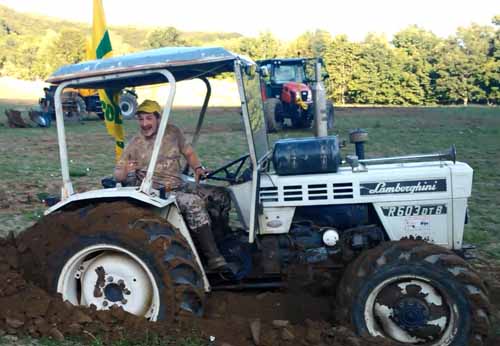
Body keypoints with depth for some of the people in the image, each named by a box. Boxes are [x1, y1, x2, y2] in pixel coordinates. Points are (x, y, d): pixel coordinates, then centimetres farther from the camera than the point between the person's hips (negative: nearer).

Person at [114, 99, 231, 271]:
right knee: (194, 202, -31)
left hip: (180, 186, 6)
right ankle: (214, 258, -30)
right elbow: (117, 174, 1)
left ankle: (217, 239, 7)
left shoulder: (172, 132, 7)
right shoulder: (134, 145, -1)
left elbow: (188, 153, 17)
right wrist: (126, 171, -22)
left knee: (221, 196, -6)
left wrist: (198, 168, -1)